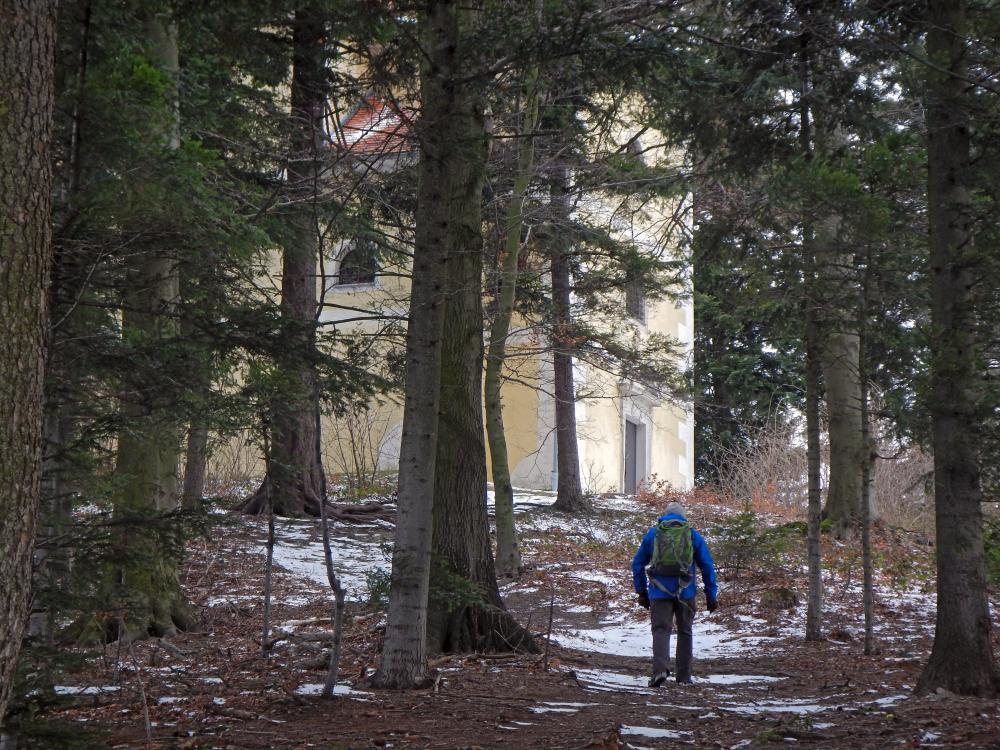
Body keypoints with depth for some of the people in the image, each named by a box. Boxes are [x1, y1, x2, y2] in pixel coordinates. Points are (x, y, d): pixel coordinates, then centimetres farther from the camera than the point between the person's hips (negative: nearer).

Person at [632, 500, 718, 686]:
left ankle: (660, 669, -23)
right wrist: (711, 596, 10)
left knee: (661, 630, -1)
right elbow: (707, 566, 6)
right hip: (685, 592, 1)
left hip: (659, 592, -1)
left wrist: (641, 591, 17)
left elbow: (637, 564, 10)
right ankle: (684, 675, 15)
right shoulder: (694, 535, 8)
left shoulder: (652, 534, 9)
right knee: (685, 632, 14)